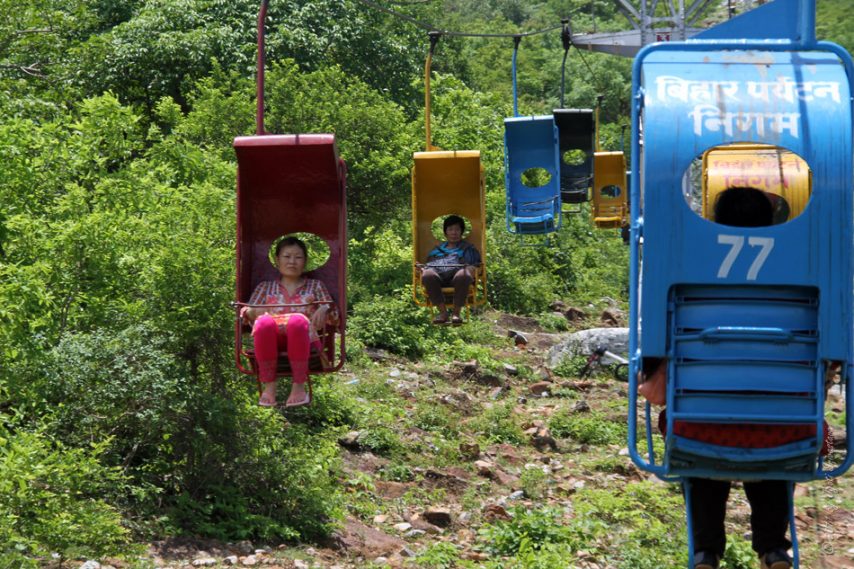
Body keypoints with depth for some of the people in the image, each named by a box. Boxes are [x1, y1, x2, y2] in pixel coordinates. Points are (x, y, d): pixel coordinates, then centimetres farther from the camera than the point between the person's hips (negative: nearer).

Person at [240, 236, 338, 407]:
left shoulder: (315, 286, 27)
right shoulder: (266, 287, 28)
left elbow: (333, 318, 17)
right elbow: (249, 313, 17)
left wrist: (324, 310, -8)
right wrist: (252, 312, -9)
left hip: (305, 338, -1)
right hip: (273, 340, 1)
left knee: (297, 321, -38)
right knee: (264, 322, -37)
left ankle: (299, 386, -36)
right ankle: (269, 385, -30)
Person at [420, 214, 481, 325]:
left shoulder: (468, 248, 33)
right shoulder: (437, 249, 40)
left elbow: (476, 266, 20)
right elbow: (428, 263, 30)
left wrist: (472, 269, -4)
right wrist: (422, 269, 6)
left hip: (457, 271, -1)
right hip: (436, 271, 2)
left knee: (462, 276, -42)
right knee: (428, 276, -38)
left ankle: (456, 313, -37)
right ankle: (443, 311, -36)